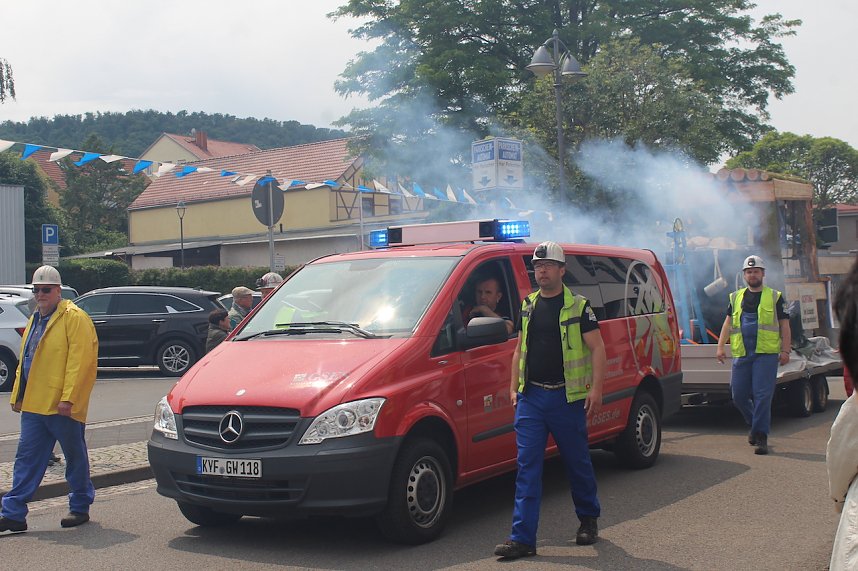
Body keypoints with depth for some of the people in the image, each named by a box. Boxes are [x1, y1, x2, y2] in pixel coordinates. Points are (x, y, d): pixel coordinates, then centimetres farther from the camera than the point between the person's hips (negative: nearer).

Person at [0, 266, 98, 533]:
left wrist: (68, 398, -22)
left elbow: (79, 361, -17)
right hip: (33, 404, 8)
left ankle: (80, 508, 19)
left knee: (75, 457, 6)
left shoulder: (74, 318, -9)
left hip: (62, 405, -8)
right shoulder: (35, 320, 17)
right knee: (27, 458, 6)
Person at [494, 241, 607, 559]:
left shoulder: (579, 307, -2)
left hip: (567, 398, -3)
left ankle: (588, 521, 32)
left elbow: (597, 348, -5)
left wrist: (595, 389, -14)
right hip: (530, 398, 4)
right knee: (527, 466, -2)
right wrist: (513, 387, 13)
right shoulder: (528, 306, 12)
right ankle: (523, 538, -3)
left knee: (578, 463, 10)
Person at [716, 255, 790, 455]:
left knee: (762, 395, -10)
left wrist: (785, 350, -3)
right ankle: (756, 425, 29)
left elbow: (784, 325, 6)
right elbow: (728, 323, 16)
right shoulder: (736, 297, 16)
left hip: (766, 354, -4)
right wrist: (720, 346, 5)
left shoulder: (775, 297, 7)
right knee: (738, 395, 4)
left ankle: (761, 437, -6)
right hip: (741, 354, 4)